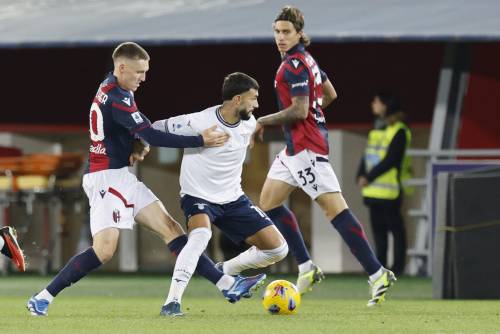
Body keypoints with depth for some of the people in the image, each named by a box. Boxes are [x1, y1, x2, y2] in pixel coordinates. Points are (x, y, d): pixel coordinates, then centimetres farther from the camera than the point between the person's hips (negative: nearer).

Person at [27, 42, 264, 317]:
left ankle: (227, 285, 0)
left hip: (121, 177, 10)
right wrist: (201, 141, -20)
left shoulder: (112, 88, 11)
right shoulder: (115, 98, -20)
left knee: (170, 229, 4)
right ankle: (42, 299, -11)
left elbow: (133, 130, 26)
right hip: (106, 178, -10)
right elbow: (152, 136, -23)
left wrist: (137, 147, 2)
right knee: (104, 250, -18)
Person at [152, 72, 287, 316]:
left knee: (277, 248, 0)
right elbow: (155, 129, -11)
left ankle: (224, 271, 22)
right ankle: (173, 301, -35)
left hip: (233, 198, 6)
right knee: (201, 234, -39)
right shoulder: (198, 123, -23)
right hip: (198, 196, -6)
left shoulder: (249, 124, -4)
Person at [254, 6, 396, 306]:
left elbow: (299, 111, -20)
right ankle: (307, 268, 14)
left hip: (306, 148, -11)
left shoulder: (294, 65, -16)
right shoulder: (306, 59, 14)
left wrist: (264, 121, -9)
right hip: (296, 147, 11)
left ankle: (377, 274, -12)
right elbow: (330, 94, 23)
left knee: (334, 208, -12)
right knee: (269, 201, 13)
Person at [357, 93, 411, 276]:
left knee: (395, 227, -3)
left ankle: (398, 265, 0)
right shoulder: (376, 129, 16)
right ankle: (380, 263, 14)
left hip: (389, 189, -8)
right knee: (377, 227, 9)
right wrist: (361, 175, 0)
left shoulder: (398, 131, -9)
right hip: (373, 189, 8)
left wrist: (369, 177, -16)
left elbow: (390, 160, -16)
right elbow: (367, 155, 16)